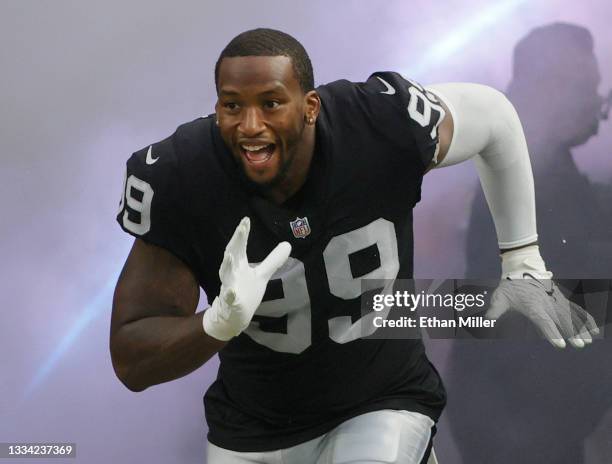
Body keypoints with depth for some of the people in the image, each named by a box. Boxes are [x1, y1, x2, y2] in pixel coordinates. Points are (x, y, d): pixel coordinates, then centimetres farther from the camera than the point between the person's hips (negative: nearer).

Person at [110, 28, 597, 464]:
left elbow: (493, 113, 0)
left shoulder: (383, 126, -24)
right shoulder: (176, 179, -23)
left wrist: (524, 264, 2)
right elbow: (132, 364, -20)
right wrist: (221, 323, -40)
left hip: (385, 407, -1)